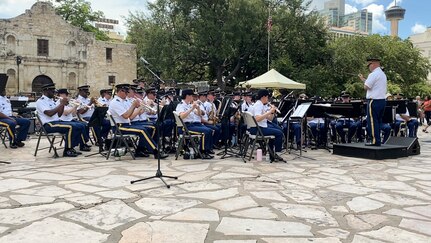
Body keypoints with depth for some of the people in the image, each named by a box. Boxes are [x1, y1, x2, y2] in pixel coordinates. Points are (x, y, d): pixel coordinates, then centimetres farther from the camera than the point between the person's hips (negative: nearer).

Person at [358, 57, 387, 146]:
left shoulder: (373, 74, -13)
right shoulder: (383, 74, 18)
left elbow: (366, 87, -15)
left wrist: (364, 80, 4)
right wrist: (363, 79, 19)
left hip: (374, 101, -9)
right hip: (382, 100, 10)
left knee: (372, 121, -4)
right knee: (378, 121, 13)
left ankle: (375, 140, -3)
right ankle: (378, 140, 18)